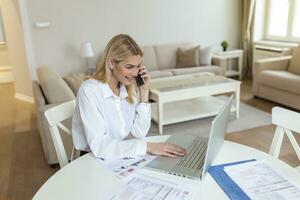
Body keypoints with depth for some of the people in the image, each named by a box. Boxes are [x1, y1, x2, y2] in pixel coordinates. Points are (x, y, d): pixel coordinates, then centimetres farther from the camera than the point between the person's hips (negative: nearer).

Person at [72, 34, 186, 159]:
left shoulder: (130, 86, -1)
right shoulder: (89, 91, -20)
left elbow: (140, 133, -4)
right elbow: (99, 146, -26)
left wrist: (144, 92, -10)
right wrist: (148, 146, -28)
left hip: (120, 156, 5)